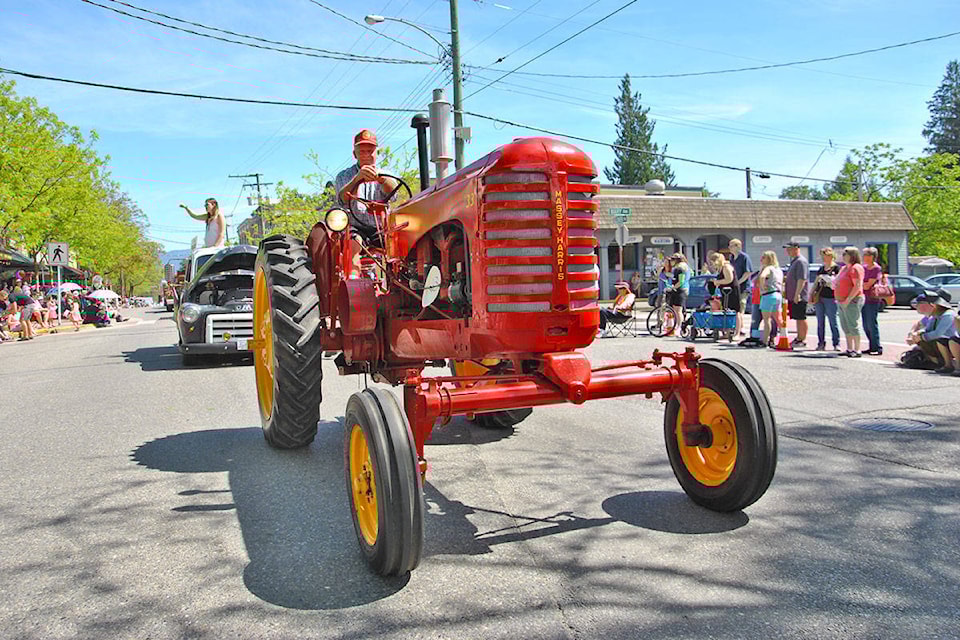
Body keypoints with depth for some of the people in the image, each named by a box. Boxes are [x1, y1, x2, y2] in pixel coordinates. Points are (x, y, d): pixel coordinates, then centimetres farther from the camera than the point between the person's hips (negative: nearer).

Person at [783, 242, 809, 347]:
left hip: (799, 297, -10)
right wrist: (786, 292, 24)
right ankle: (798, 338, 20)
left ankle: (802, 339, -1)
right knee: (798, 319, 14)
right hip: (792, 296, 10)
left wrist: (797, 294, -25)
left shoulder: (801, 261, -14)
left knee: (801, 318, -5)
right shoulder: (793, 261, 18)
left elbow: (802, 279, -22)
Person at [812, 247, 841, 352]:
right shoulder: (821, 268, 15)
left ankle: (836, 344, 4)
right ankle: (821, 344, 11)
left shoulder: (836, 268, -3)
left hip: (830, 298, -6)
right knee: (820, 322, 6)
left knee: (833, 322, -3)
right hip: (818, 297, 6)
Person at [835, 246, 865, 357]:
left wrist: (848, 299, -22)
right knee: (845, 326, 11)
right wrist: (834, 283, 9)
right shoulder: (843, 268, 18)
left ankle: (857, 350, -3)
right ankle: (849, 349, 18)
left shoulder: (856, 268, -12)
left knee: (853, 325, -7)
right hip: (842, 301, 10)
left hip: (852, 301, -10)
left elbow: (858, 286, -19)